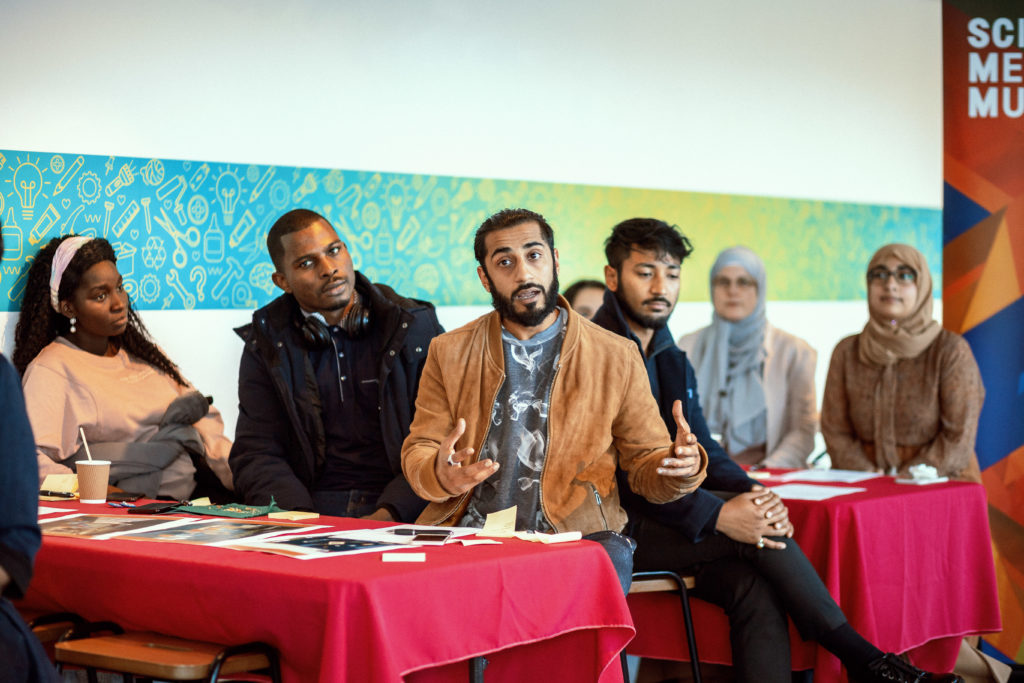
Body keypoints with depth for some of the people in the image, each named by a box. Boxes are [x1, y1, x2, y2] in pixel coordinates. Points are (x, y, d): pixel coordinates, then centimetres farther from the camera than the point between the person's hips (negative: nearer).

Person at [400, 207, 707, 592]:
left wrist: (681, 468, -13)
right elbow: (417, 452, 9)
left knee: (612, 558, -34)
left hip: (573, 533, 0)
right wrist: (441, 475, -16)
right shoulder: (449, 354, 12)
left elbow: (645, 466, 12)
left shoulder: (614, 358, 9)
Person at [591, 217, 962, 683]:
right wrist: (716, 516, -24)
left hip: (666, 519, 7)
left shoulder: (674, 362, 19)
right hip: (617, 528, -7)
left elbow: (701, 449, 14)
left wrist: (749, 491, -9)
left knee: (754, 585, -21)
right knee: (752, 525, -23)